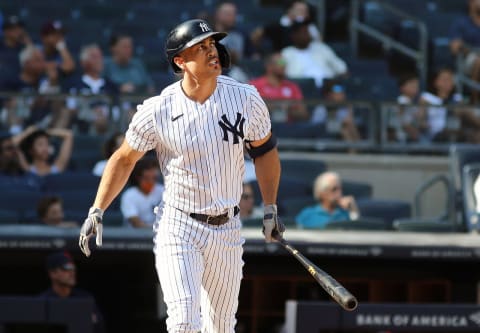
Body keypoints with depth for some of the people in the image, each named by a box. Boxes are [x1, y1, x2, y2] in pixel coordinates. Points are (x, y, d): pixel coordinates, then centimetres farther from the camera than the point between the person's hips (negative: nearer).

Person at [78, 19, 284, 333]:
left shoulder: (246, 99, -5)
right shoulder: (157, 111, -12)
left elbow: (265, 150, 11)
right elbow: (124, 160, 2)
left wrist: (271, 210, 12)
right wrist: (97, 212, -4)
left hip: (228, 230, 3)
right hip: (179, 229, -3)